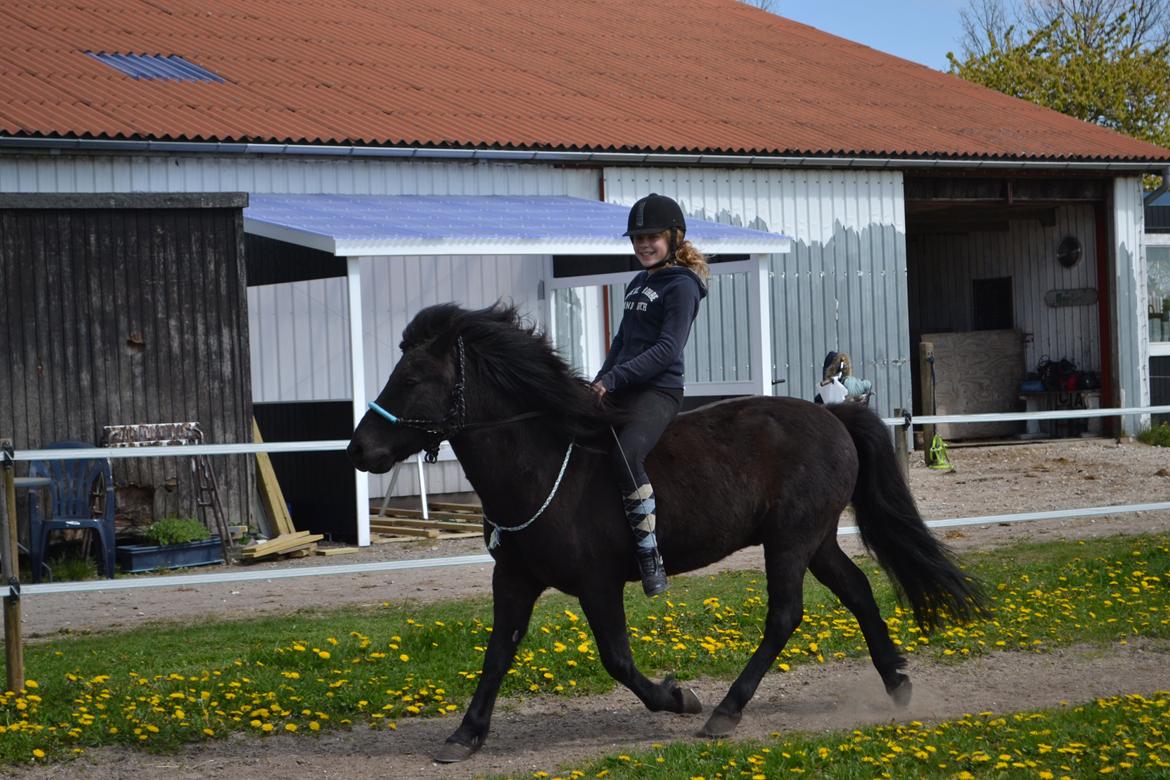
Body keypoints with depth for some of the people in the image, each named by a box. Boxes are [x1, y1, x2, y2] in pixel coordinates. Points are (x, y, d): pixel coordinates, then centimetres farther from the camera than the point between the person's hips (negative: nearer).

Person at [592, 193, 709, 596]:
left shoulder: (682, 285, -7)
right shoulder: (637, 284, 19)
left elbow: (667, 349, -16)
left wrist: (613, 378, -20)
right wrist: (601, 381, 9)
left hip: (659, 390, -9)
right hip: (620, 392, 9)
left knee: (626, 455, -32)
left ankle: (650, 557, -31)